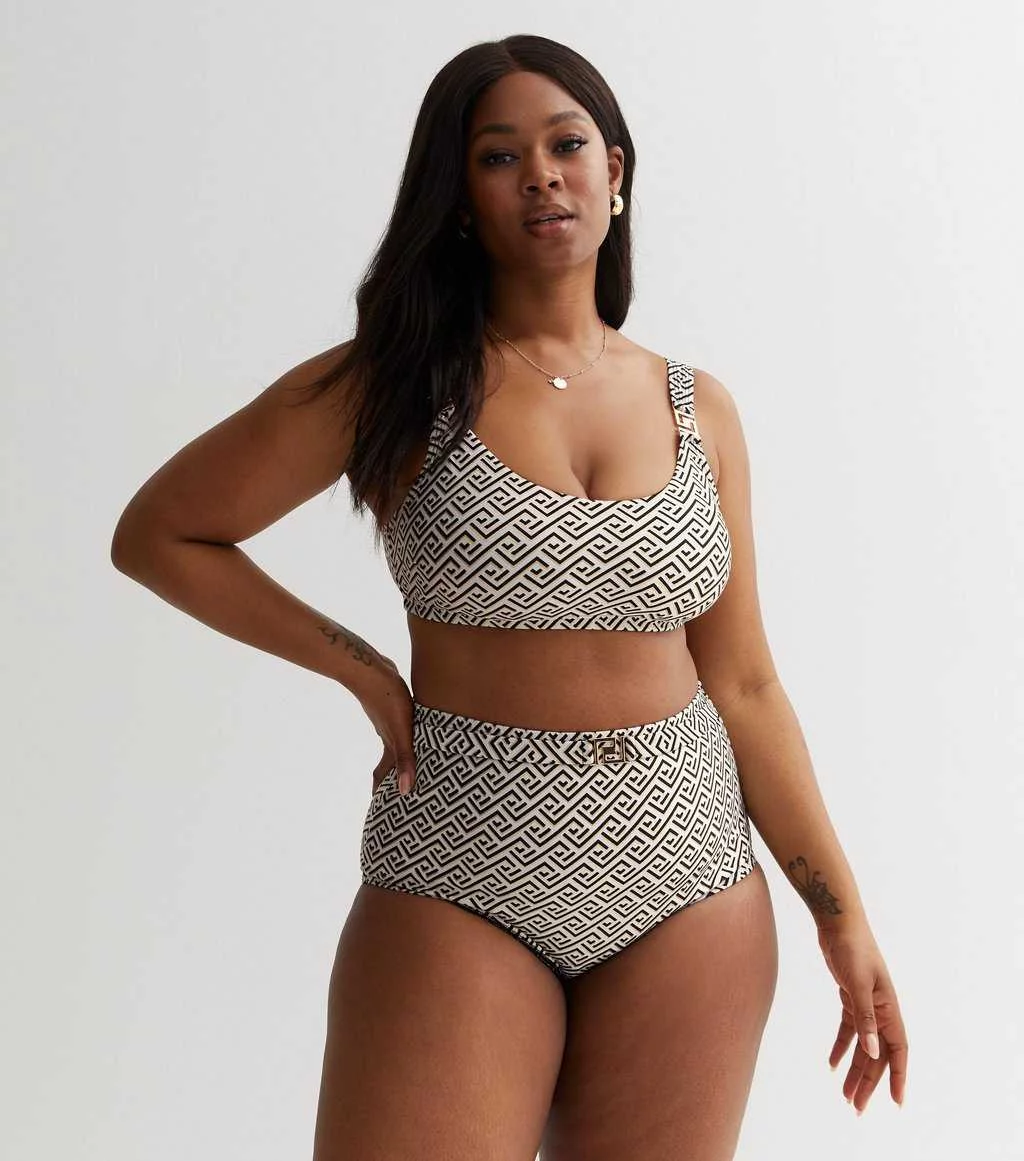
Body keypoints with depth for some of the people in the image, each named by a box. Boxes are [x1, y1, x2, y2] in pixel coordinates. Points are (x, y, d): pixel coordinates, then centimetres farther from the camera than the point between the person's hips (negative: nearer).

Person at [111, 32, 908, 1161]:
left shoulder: (698, 408, 6)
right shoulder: (394, 385, -3)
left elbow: (744, 686, 8)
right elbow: (156, 536, 2)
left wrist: (842, 914, 6)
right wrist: (364, 673, -3)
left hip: (687, 867, 3)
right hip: (462, 879, -3)